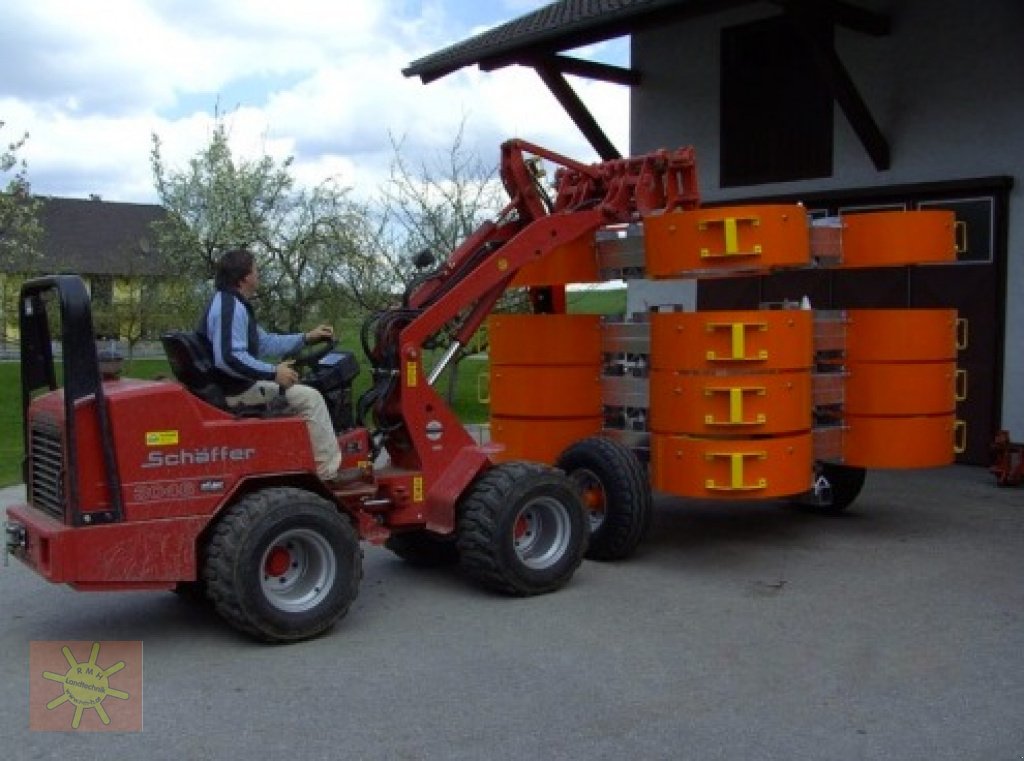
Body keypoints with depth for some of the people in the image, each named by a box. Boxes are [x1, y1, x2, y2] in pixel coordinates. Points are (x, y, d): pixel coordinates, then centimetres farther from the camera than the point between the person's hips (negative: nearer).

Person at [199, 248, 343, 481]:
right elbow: (228, 359, -32)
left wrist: (306, 338, 19)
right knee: (309, 398, -10)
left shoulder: (232, 304, 15)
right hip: (236, 390, -11)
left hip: (238, 384, 11)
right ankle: (330, 473, -7)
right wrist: (273, 373, -26)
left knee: (299, 391, 23)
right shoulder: (230, 307, -21)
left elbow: (265, 342, 22)